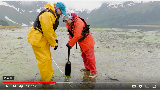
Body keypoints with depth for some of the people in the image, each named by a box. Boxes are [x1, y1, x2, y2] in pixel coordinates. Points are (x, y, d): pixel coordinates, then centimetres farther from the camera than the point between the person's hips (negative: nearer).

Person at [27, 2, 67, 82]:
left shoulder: (53, 15, 11)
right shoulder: (47, 15, -24)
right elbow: (47, 31, -26)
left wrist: (55, 38, 9)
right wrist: (54, 44, -17)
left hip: (43, 39, 11)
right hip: (37, 39, -11)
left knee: (48, 57, 20)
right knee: (44, 59, -6)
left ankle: (49, 74, 38)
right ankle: (46, 80, 6)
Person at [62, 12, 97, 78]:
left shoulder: (78, 22, -28)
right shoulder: (69, 24, 2)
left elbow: (77, 36, -30)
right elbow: (71, 34, 9)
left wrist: (70, 44, -22)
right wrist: (69, 42, -6)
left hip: (87, 41, -9)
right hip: (82, 43, 10)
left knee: (90, 57, -5)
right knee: (84, 56, 20)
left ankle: (94, 72, 4)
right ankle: (87, 68, 38)